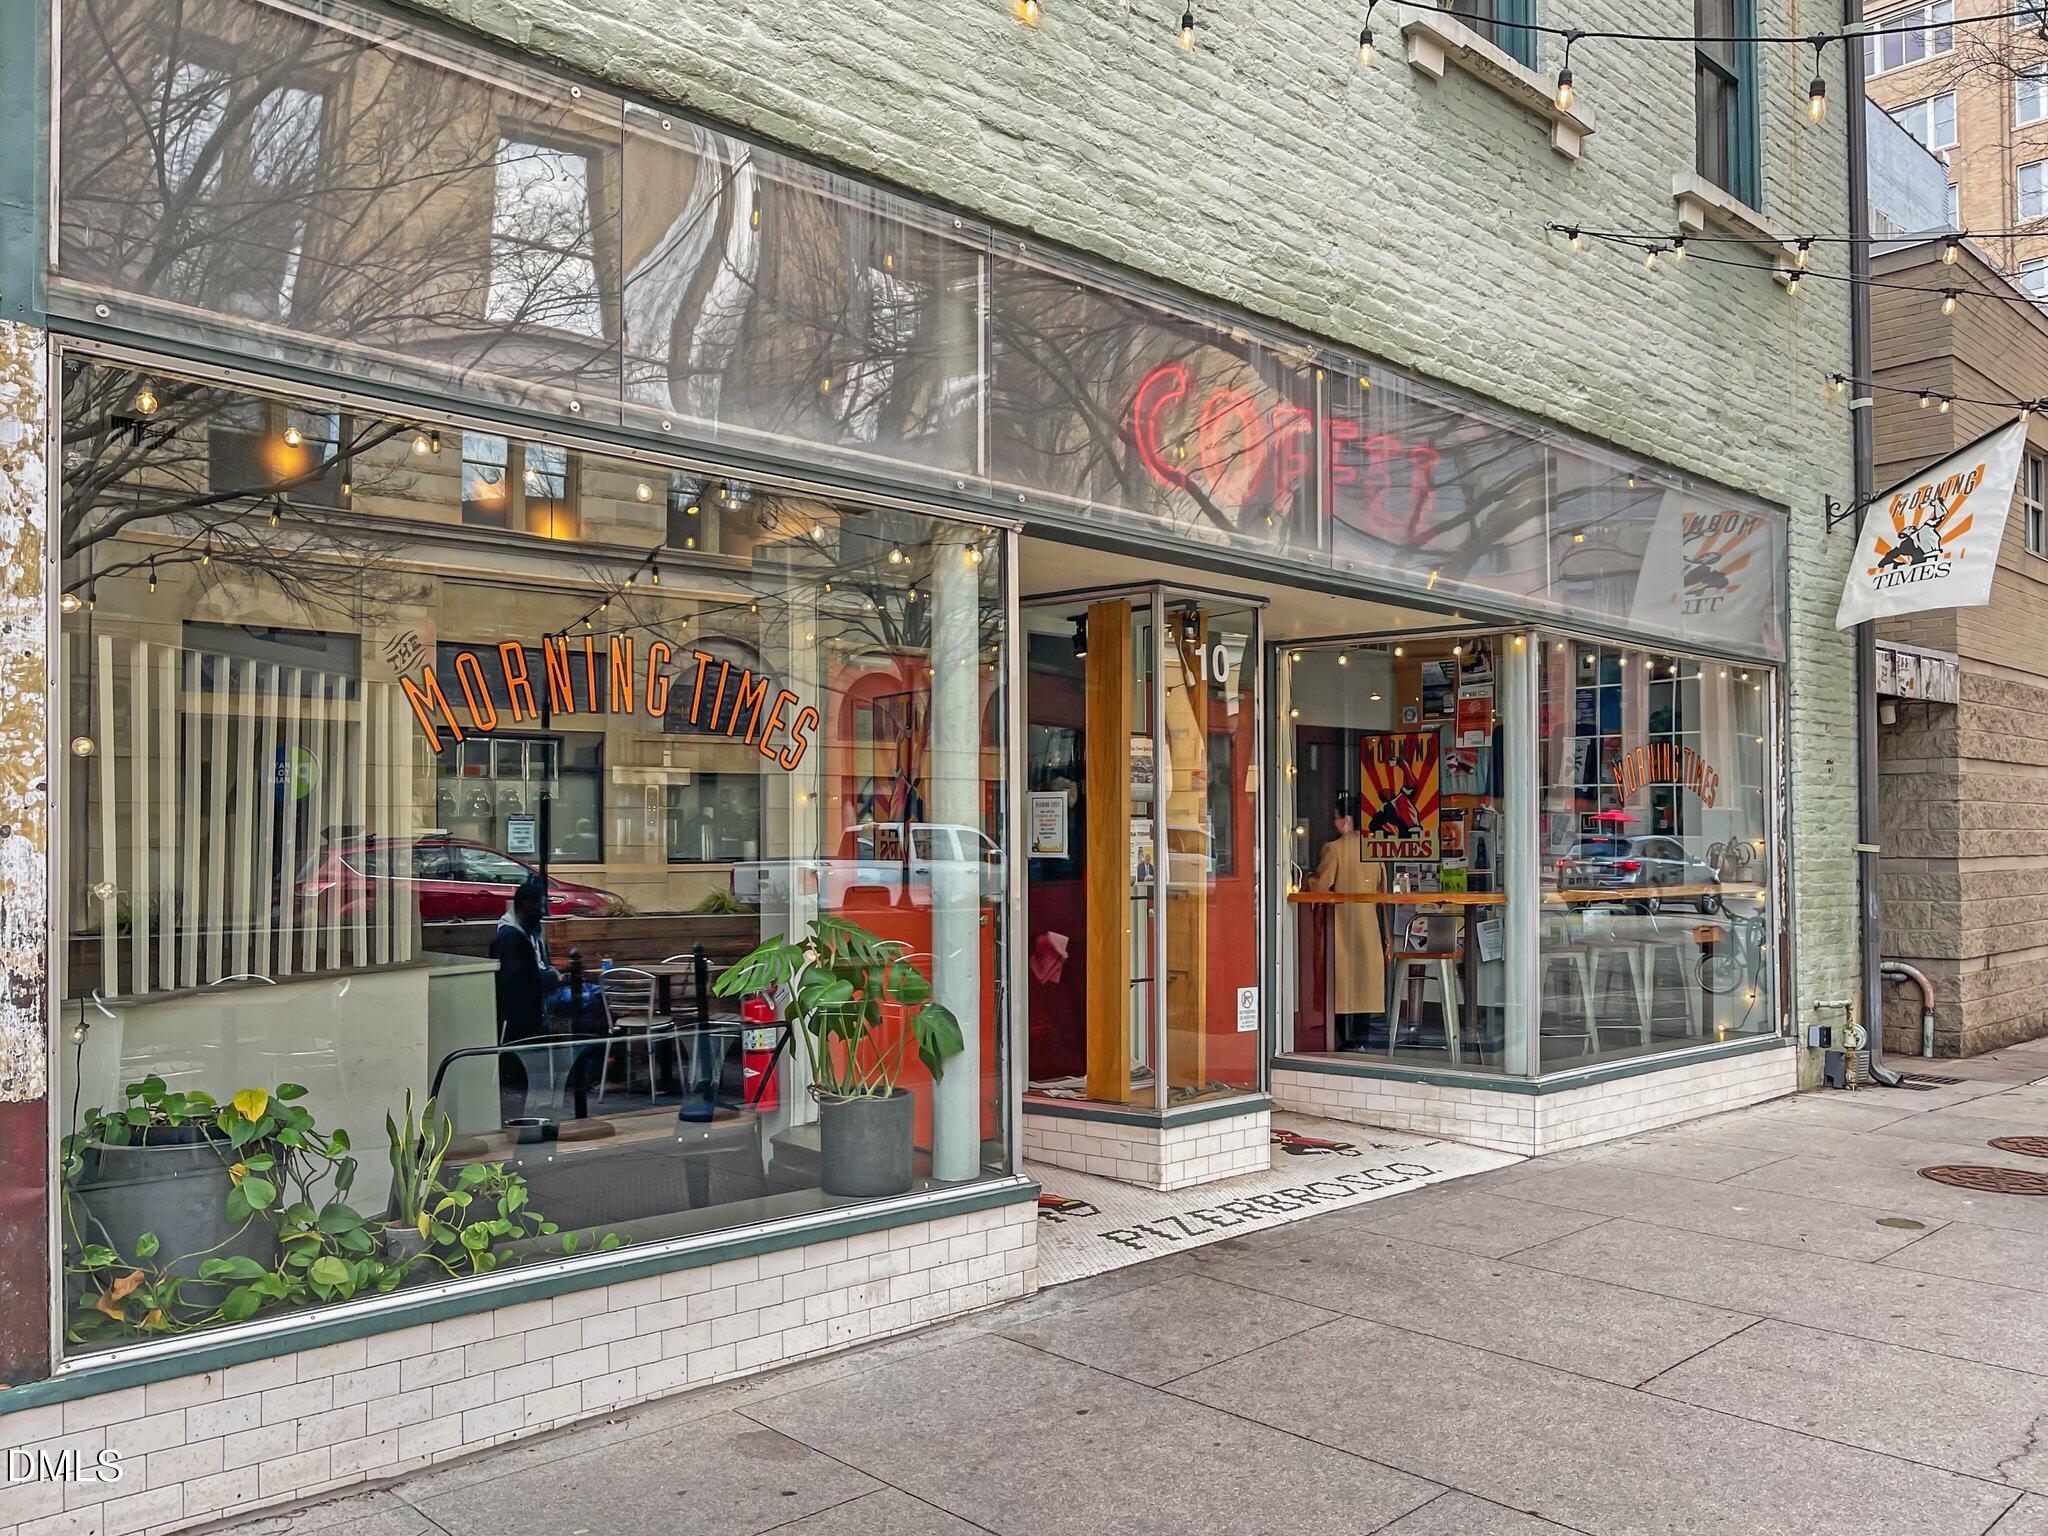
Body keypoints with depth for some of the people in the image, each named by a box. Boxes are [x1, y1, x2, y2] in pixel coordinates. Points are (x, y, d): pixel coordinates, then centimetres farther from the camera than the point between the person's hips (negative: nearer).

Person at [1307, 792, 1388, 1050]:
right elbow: (1383, 887, 10)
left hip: (1342, 921, -4)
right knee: (1365, 973, 9)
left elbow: (1321, 884, -11)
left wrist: (1308, 879, 9)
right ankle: (1361, 1039, 10)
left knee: (1343, 974, 1)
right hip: (1369, 922, 4)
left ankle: (1348, 1040, 0)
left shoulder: (1334, 848, -12)